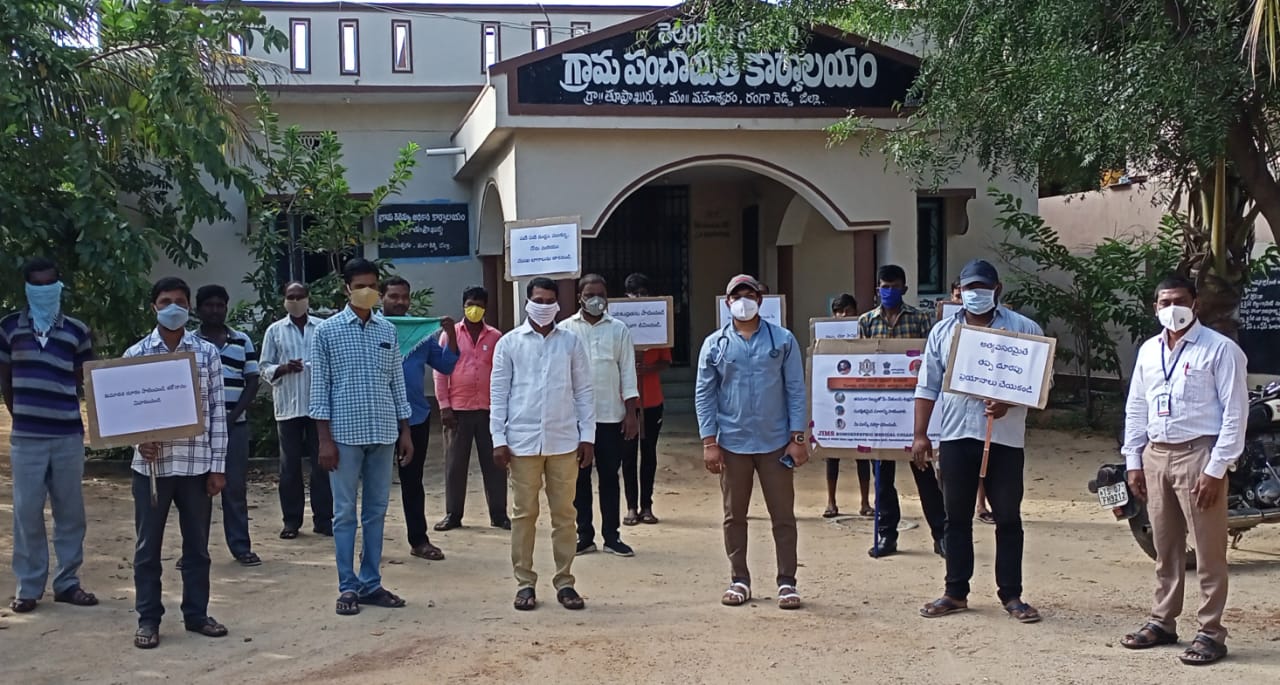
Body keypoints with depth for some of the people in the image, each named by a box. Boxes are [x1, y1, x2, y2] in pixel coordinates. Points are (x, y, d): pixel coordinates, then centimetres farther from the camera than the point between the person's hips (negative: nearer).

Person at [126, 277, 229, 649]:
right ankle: (148, 618, 15)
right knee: (148, 545, 6)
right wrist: (140, 440, -16)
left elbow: (218, 410, 3)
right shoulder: (136, 354, 2)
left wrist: (218, 465, -1)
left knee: (197, 543, 10)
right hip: (151, 463, 0)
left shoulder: (207, 352, 3)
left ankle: (196, 613, 21)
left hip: (196, 463, 1)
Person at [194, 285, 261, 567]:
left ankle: (240, 546, 9)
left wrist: (233, 416, -5)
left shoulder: (242, 341, 9)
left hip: (235, 425, 1)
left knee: (236, 487, 3)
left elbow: (252, 382, 6)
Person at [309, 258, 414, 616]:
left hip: (383, 433, 4)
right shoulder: (327, 331, -2)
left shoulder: (388, 330, 8)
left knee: (376, 512, 9)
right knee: (345, 513, 2)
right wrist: (325, 439, -8)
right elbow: (319, 387, -3)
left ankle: (371, 583, 17)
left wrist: (405, 431, 8)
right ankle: (348, 587, 10)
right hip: (345, 433, -4)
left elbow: (397, 383, 12)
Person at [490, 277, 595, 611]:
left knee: (564, 513, 6)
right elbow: (498, 394, 2)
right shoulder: (509, 343, 2)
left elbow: (583, 391, 6)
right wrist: (499, 439, -4)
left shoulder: (571, 342, 6)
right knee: (524, 513, 5)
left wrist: (587, 436, 1)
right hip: (523, 441, -1)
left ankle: (564, 581, 15)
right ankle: (525, 582, 14)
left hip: (563, 441, 1)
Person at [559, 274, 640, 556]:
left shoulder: (619, 330, 4)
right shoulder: (565, 329, 1)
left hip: (611, 416, 0)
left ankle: (611, 536, 13)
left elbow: (628, 372, 3)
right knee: (579, 477, 5)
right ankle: (585, 535, 13)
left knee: (609, 477, 6)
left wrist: (632, 412, -2)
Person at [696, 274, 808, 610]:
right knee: (735, 516, 9)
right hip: (732, 444, 1)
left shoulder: (783, 340, 0)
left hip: (776, 443, -1)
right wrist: (709, 442, -3)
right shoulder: (714, 344, 3)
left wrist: (797, 438, -5)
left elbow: (796, 391, 0)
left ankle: (787, 582, 11)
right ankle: (739, 580, 20)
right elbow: (704, 395, 3)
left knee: (783, 515, 3)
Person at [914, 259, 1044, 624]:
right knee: (957, 518, 8)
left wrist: (1008, 403, -18)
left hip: (1005, 439, -2)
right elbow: (927, 386, 9)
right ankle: (956, 593, 17)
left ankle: (1011, 595, 14)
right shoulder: (943, 331, 9)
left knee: (1008, 518, 5)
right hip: (956, 437, 2)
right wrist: (920, 434, 3)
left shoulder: (1024, 329, 1)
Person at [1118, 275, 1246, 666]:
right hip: (1156, 456, 6)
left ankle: (1211, 633, 5)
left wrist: (1216, 469, -15)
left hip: (1198, 456, -6)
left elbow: (1235, 413, -11)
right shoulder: (1148, 351, 12)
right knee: (1165, 548, 14)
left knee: (1208, 551, -1)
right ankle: (1162, 622, 24)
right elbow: (1135, 408, 16)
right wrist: (1133, 461, 10)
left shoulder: (1220, 349, -7)